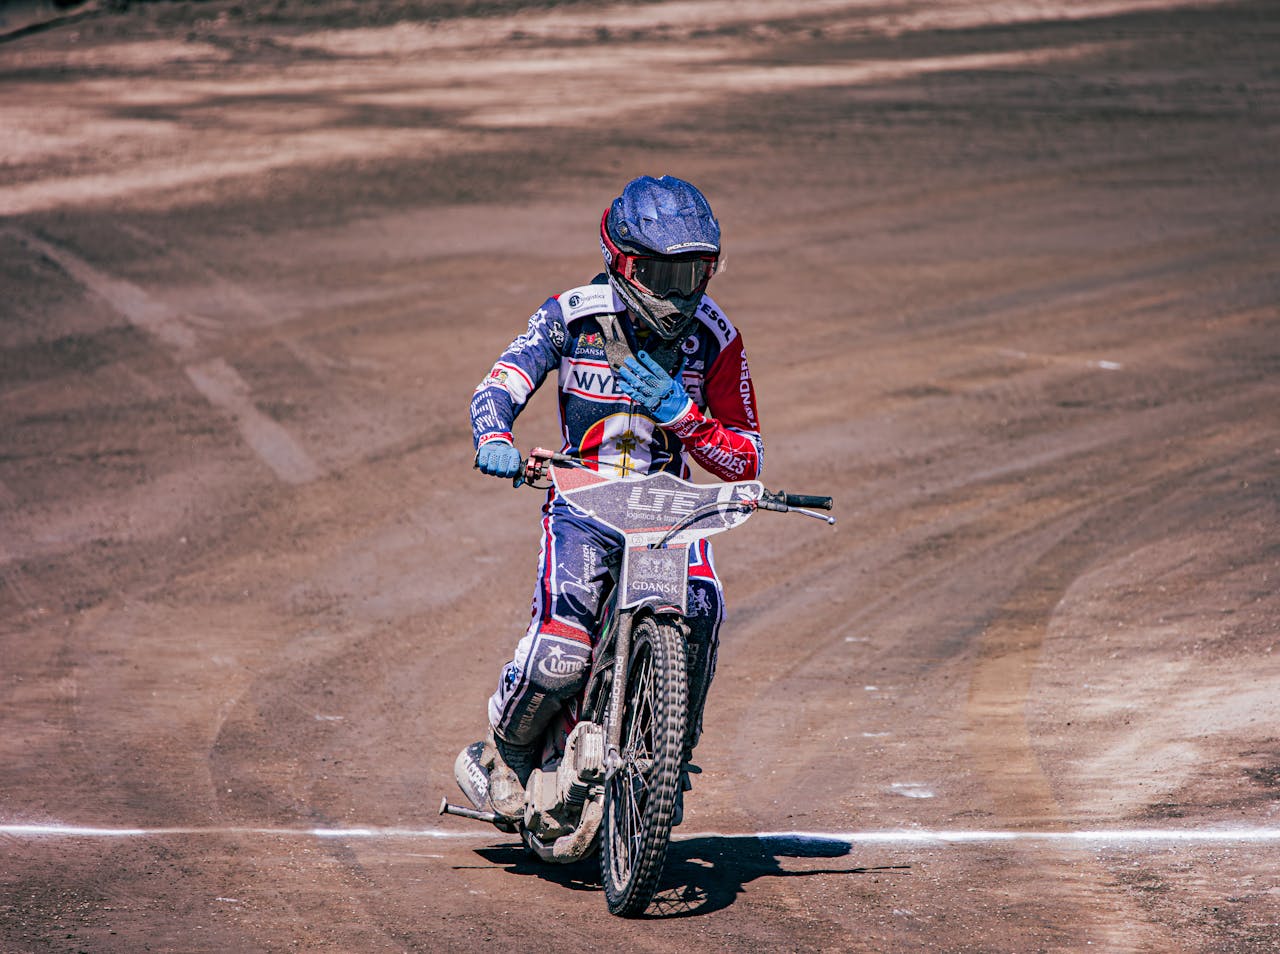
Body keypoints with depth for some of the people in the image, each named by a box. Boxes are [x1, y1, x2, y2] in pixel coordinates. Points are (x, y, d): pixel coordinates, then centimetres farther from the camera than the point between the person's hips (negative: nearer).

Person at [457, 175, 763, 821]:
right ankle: (504, 754, -4)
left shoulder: (715, 336, -1)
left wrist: (680, 412, -18)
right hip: (583, 498, -2)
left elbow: (746, 459, 0)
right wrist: (493, 439, -37)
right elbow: (500, 384, -14)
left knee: (702, 608, -28)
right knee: (565, 629, -28)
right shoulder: (572, 314, -6)